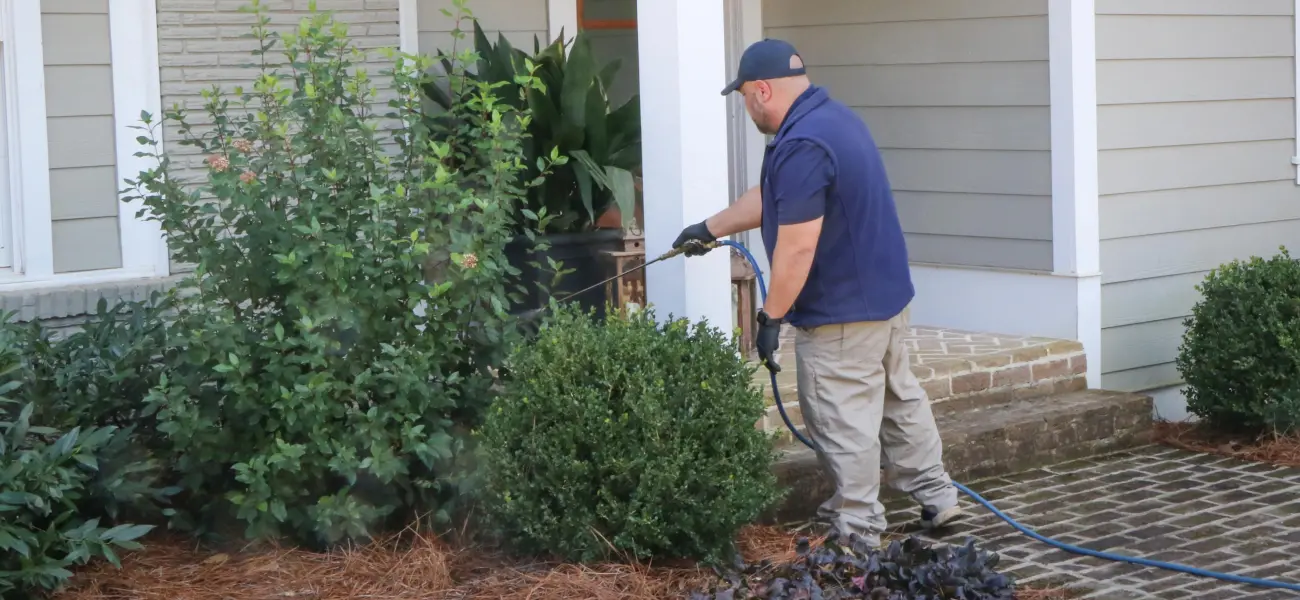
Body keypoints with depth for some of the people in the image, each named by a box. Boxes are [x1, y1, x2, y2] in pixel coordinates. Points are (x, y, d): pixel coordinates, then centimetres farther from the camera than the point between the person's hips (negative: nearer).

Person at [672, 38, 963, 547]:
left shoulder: (801, 147, -25)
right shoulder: (833, 117, 10)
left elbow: (798, 246, -27)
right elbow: (769, 199, 21)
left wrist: (772, 316, -19)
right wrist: (710, 229, 26)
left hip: (841, 313, -10)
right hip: (886, 292, 10)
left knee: (844, 423, 0)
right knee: (899, 397, 20)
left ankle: (858, 529, 8)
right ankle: (935, 495, 29)